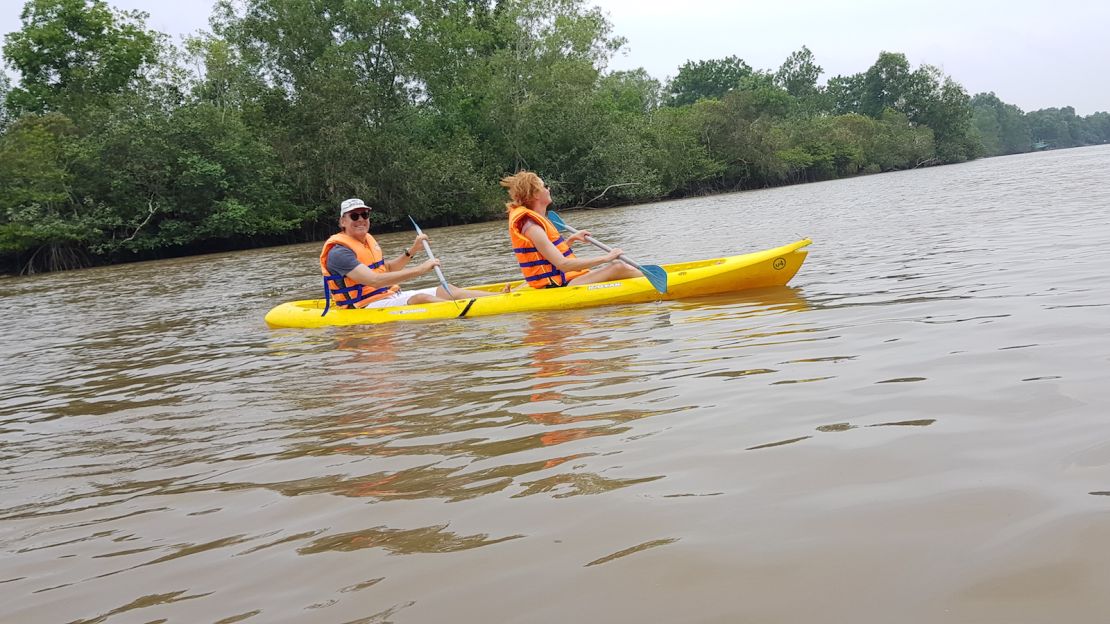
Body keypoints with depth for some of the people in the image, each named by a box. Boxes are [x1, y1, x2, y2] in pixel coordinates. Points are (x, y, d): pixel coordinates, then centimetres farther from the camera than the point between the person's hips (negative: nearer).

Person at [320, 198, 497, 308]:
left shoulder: (368, 240, 16)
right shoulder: (339, 251, -15)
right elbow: (374, 280, -27)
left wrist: (411, 251, 12)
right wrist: (419, 270, -27)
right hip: (367, 306, -9)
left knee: (446, 290, -6)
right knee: (421, 298, -33)